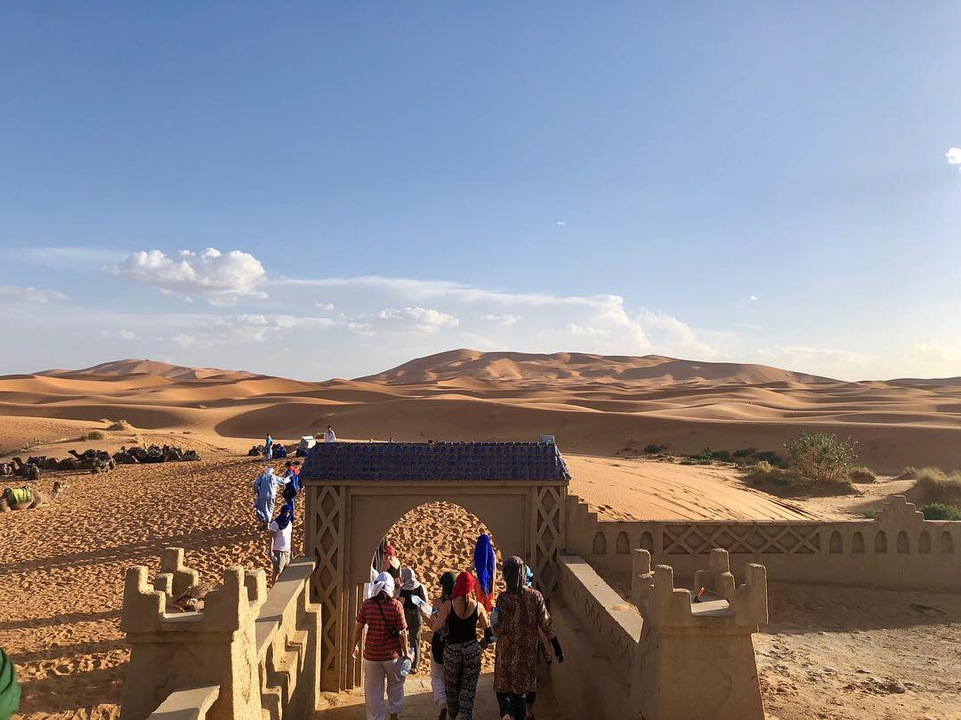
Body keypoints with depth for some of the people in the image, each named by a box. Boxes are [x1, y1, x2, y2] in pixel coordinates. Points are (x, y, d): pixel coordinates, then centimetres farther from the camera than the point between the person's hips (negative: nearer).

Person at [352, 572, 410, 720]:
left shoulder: (367, 604, -9)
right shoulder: (396, 605, -14)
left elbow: (358, 627, -1)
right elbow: (402, 632, -11)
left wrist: (355, 645, 16)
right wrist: (406, 653, 1)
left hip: (372, 655, 1)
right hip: (393, 655, 0)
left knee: (373, 691, 14)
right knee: (396, 686, 24)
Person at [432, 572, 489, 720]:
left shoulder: (448, 605, -14)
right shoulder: (478, 606, -8)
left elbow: (436, 626, -16)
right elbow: (486, 626, 5)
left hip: (452, 649, 0)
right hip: (472, 649, 0)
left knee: (451, 685, 21)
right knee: (469, 687, 11)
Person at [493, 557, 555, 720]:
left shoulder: (504, 598, -18)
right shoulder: (535, 596, -7)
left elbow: (503, 627, -19)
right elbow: (546, 623, -4)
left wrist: (492, 629, 2)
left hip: (507, 650, -3)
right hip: (528, 651, 3)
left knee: (503, 685, 11)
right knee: (522, 687, 20)